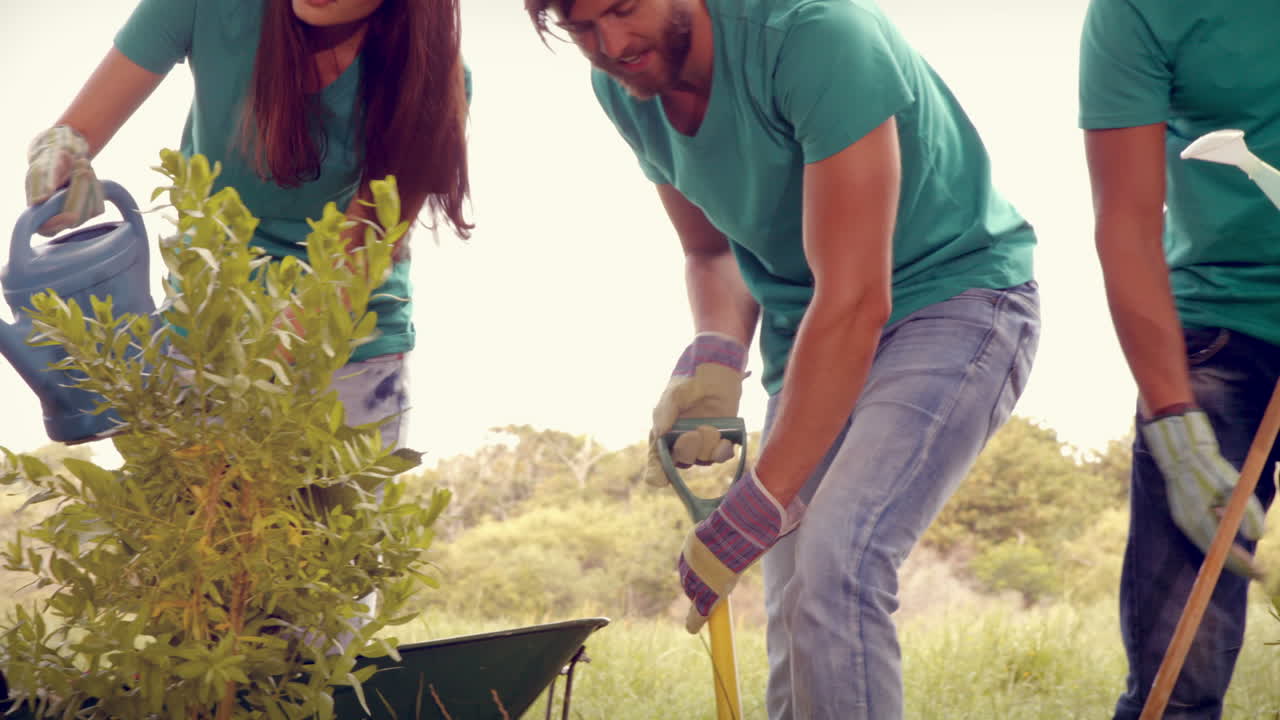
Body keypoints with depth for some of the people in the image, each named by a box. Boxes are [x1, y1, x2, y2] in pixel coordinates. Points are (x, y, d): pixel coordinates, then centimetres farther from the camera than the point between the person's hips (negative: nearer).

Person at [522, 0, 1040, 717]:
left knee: (835, 565, -27)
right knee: (797, 615, 2)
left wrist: (754, 512, -30)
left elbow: (855, 301, -30)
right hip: (810, 334, 7)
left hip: (957, 298, -7)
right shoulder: (622, 87, -3)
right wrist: (715, 357, -11)